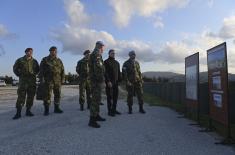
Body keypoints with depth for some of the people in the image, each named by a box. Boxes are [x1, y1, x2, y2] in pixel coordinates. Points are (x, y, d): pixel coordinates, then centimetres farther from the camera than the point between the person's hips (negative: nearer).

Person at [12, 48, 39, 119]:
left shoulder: (34, 61, 11)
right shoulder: (20, 60, 4)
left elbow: (37, 69, 20)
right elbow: (15, 68, 9)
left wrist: (34, 74, 5)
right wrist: (20, 75, 0)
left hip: (32, 81, 3)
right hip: (23, 81, -3)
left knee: (31, 96, 3)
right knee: (21, 96, -7)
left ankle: (28, 111, 13)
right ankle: (18, 113, -4)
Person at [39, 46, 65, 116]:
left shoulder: (59, 60, 14)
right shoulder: (45, 60, 5)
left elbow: (62, 70, 13)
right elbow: (41, 70, 0)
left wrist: (63, 78, 5)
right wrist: (41, 78, -9)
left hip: (57, 81, 4)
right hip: (48, 80, -3)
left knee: (58, 94, 6)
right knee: (47, 95, -4)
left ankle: (56, 108, 17)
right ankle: (46, 110, 4)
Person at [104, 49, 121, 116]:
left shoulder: (117, 62, 18)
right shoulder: (106, 62, -2)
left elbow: (119, 72, 19)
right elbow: (105, 72, -11)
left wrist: (119, 80, 10)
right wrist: (108, 81, -19)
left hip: (116, 82, 6)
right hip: (109, 82, -6)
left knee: (115, 96, 8)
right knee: (109, 97, -2)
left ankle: (114, 109, 19)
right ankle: (109, 111, 6)